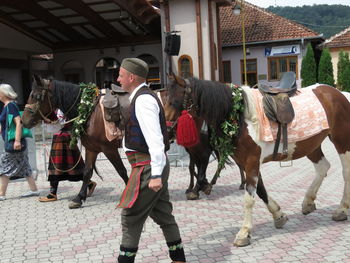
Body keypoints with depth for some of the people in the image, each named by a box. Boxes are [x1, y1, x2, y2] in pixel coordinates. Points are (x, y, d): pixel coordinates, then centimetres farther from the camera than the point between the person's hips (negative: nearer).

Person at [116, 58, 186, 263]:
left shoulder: (142, 100, -17)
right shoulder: (144, 97, 15)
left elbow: (155, 139, -25)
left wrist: (155, 175, -28)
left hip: (148, 167, -10)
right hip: (153, 166, 10)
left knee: (131, 216, 0)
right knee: (162, 214, 16)